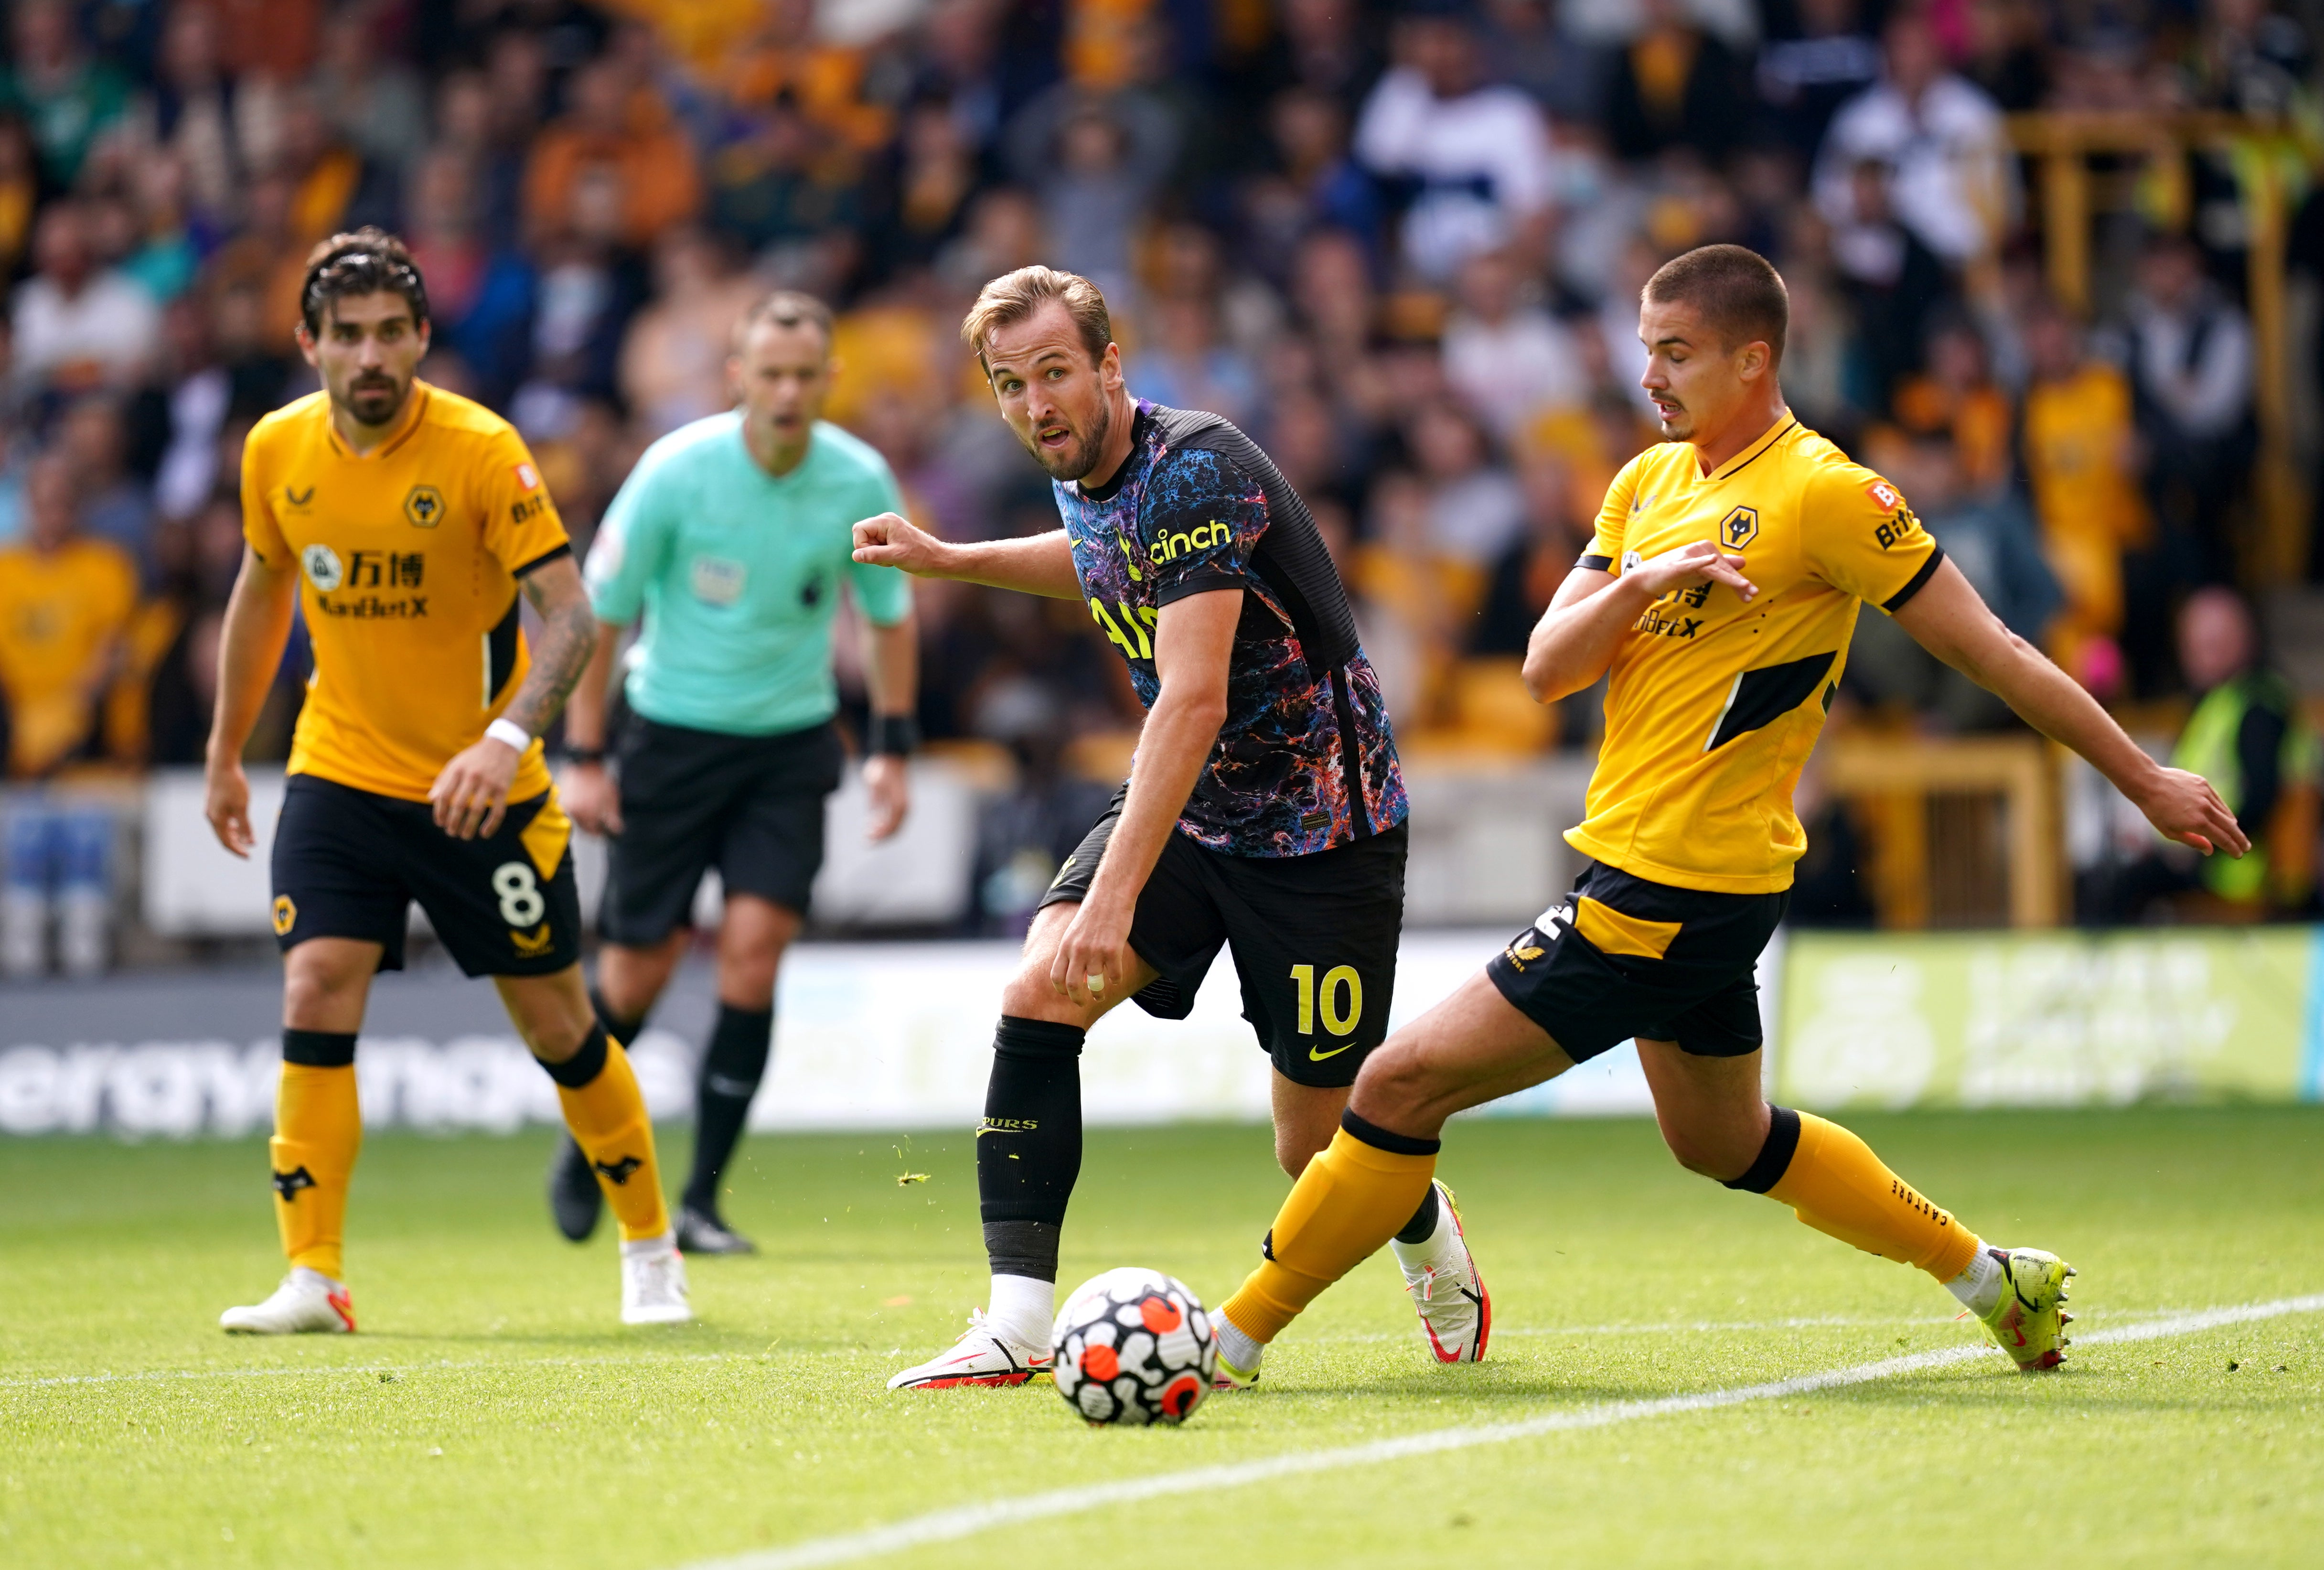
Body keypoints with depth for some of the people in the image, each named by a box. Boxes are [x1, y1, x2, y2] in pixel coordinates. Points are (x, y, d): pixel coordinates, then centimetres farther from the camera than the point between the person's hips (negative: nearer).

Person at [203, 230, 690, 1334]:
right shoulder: (278, 451, -3)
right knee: (314, 998, -13)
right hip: (339, 775, 3)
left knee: (557, 1026, 5)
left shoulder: (480, 450, -17)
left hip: (480, 789, -3)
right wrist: (226, 753, 20)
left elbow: (570, 614, -22)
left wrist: (506, 737, -38)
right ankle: (312, 1280, -9)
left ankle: (650, 1250, 24)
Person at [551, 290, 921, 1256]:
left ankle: (702, 1201, -5)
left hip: (791, 741, 1)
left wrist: (891, 748, 1)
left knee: (754, 949, -13)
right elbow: (599, 612, -7)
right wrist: (584, 758, -9)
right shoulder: (676, 472, -16)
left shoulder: (860, 482, -9)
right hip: (673, 731, -1)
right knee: (640, 968, 1)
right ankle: (585, 1144, 31)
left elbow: (888, 616, 8)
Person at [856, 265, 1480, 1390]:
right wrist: (946, 559, 24)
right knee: (1037, 1000, -19)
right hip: (1185, 807, 7)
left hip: (1320, 822, -7)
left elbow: (1193, 700, -35)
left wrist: (1115, 895, -43)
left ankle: (1433, 1247, 36)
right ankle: (1015, 1327, -19)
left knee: (1318, 1148, 0)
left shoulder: (1196, 468, -26)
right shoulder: (1081, 478, 0)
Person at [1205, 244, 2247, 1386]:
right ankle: (1991, 1278, 36)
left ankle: (1235, 1335, -1)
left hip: (1675, 894, -9)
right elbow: (1546, 670, 3)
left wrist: (2147, 781, -6)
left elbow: (1992, 653, -9)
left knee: (1401, 1086, -10)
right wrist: (1640, 583, -16)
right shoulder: (1648, 482, 9)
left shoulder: (1826, 494, -14)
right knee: (1724, 1141, 25)